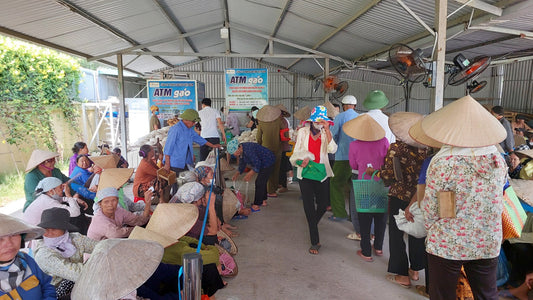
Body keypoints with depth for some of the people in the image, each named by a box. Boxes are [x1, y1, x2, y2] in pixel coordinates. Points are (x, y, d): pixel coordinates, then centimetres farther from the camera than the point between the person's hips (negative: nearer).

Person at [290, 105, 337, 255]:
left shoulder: (326, 133, 3)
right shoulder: (303, 132, 2)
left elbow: (332, 149, -15)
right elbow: (296, 152, 6)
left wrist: (327, 130, -18)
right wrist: (301, 161, -14)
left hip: (322, 173, 1)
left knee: (323, 205, 6)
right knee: (309, 207, -1)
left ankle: (313, 225, 38)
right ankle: (314, 241, 8)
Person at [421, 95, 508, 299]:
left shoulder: (442, 162, -20)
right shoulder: (497, 160, -5)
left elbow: (430, 208, -13)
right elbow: (498, 197, 6)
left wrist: (431, 231, 5)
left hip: (447, 244, -4)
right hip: (488, 244, 5)